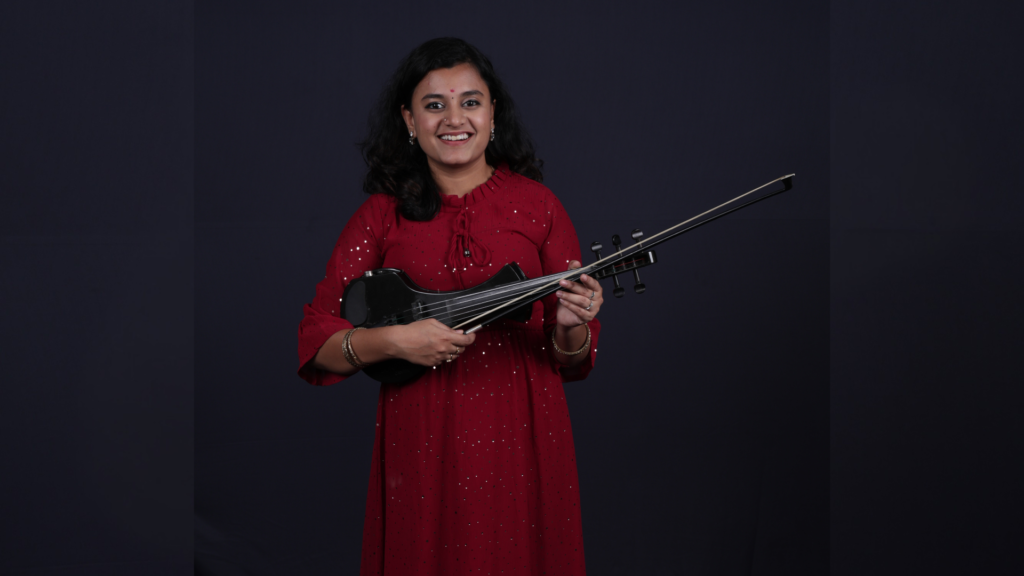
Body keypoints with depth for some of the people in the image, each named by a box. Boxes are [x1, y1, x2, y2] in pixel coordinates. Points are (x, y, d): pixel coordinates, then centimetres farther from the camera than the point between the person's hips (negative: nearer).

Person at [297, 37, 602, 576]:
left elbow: (572, 360, 5)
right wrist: (395, 340, -18)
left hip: (521, 441, 0)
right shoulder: (383, 214, 3)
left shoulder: (536, 204, 3)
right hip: (421, 445, 0)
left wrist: (572, 329, -17)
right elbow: (314, 343, -2)